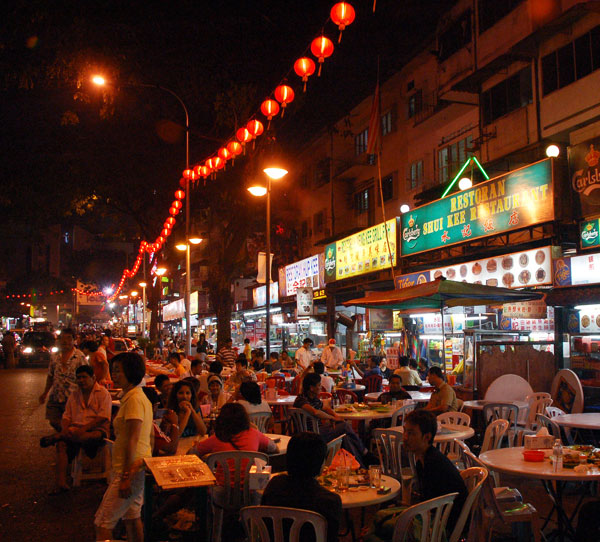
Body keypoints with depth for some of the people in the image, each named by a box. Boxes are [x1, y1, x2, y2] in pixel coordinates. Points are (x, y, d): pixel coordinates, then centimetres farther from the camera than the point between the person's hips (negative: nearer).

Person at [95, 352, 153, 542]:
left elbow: (133, 440, -21)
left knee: (103, 522, -4)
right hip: (140, 466, 10)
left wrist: (126, 476, -21)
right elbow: (150, 437, 17)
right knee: (132, 517, 17)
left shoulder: (134, 399, -17)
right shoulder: (140, 396, 13)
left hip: (131, 467, -10)